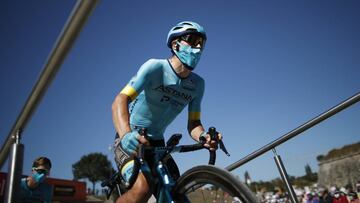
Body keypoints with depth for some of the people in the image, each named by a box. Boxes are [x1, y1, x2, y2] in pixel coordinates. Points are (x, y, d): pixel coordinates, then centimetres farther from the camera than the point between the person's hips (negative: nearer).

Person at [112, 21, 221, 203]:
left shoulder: (197, 84, -1)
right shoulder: (155, 67, -17)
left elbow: (193, 123, 1)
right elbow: (120, 101, -27)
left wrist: (204, 136, -24)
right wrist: (126, 134, -46)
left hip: (156, 143, 6)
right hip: (131, 141, -5)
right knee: (143, 188, -30)